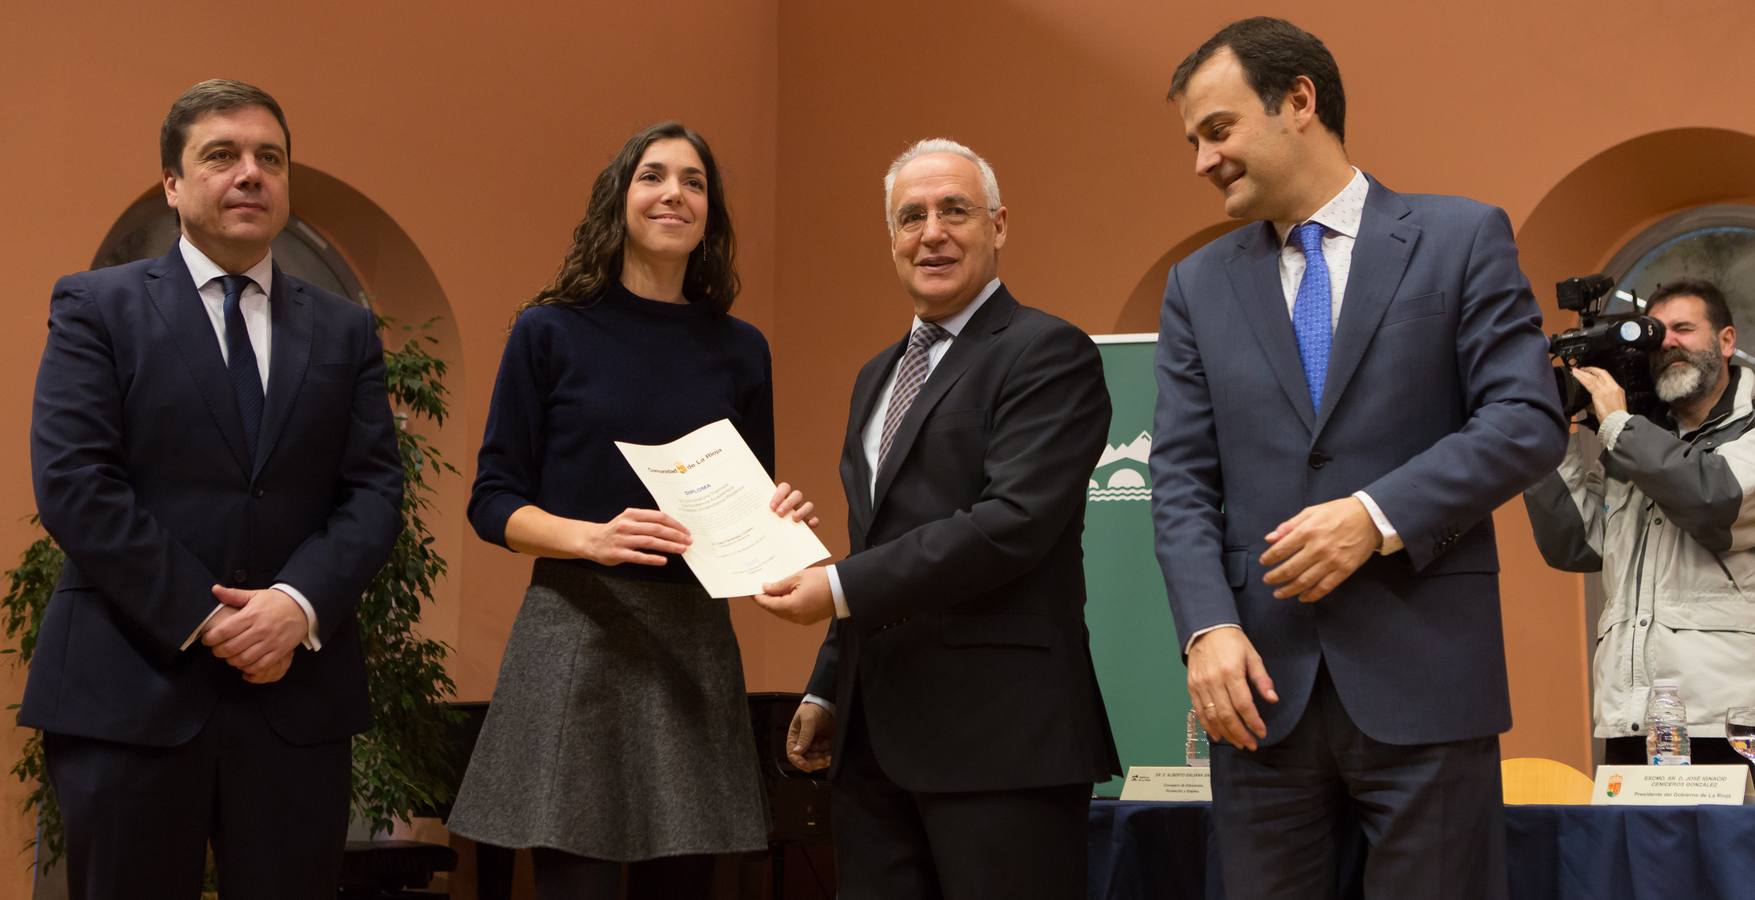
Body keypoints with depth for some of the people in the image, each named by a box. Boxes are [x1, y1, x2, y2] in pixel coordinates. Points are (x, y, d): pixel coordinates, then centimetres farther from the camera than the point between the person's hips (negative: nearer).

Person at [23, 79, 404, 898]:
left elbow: (375, 487, 5)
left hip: (298, 693, 3)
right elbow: (73, 483, -7)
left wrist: (298, 602, -14)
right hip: (129, 688, -2)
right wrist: (202, 619, -13)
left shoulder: (344, 330, 13)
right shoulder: (97, 306, 3)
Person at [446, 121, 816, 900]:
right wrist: (593, 538, -18)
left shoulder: (739, 349, 10)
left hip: (695, 641, 3)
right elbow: (493, 501, 0)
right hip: (576, 635, -3)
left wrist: (780, 520, -7)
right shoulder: (551, 332, 1)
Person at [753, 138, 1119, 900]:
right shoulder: (877, 376, 20)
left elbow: (1014, 523, -19)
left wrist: (841, 588, -18)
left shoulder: (1048, 353, -7)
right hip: (877, 737, 8)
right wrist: (827, 691, 19)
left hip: (999, 734, -7)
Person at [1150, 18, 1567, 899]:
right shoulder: (1199, 284, 12)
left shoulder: (1461, 238, 3)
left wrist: (1379, 515, -17)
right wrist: (1208, 626, -10)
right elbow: (1182, 479, 6)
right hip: (1263, 678, 3)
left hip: (1423, 671, -3)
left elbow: (1528, 421, -5)